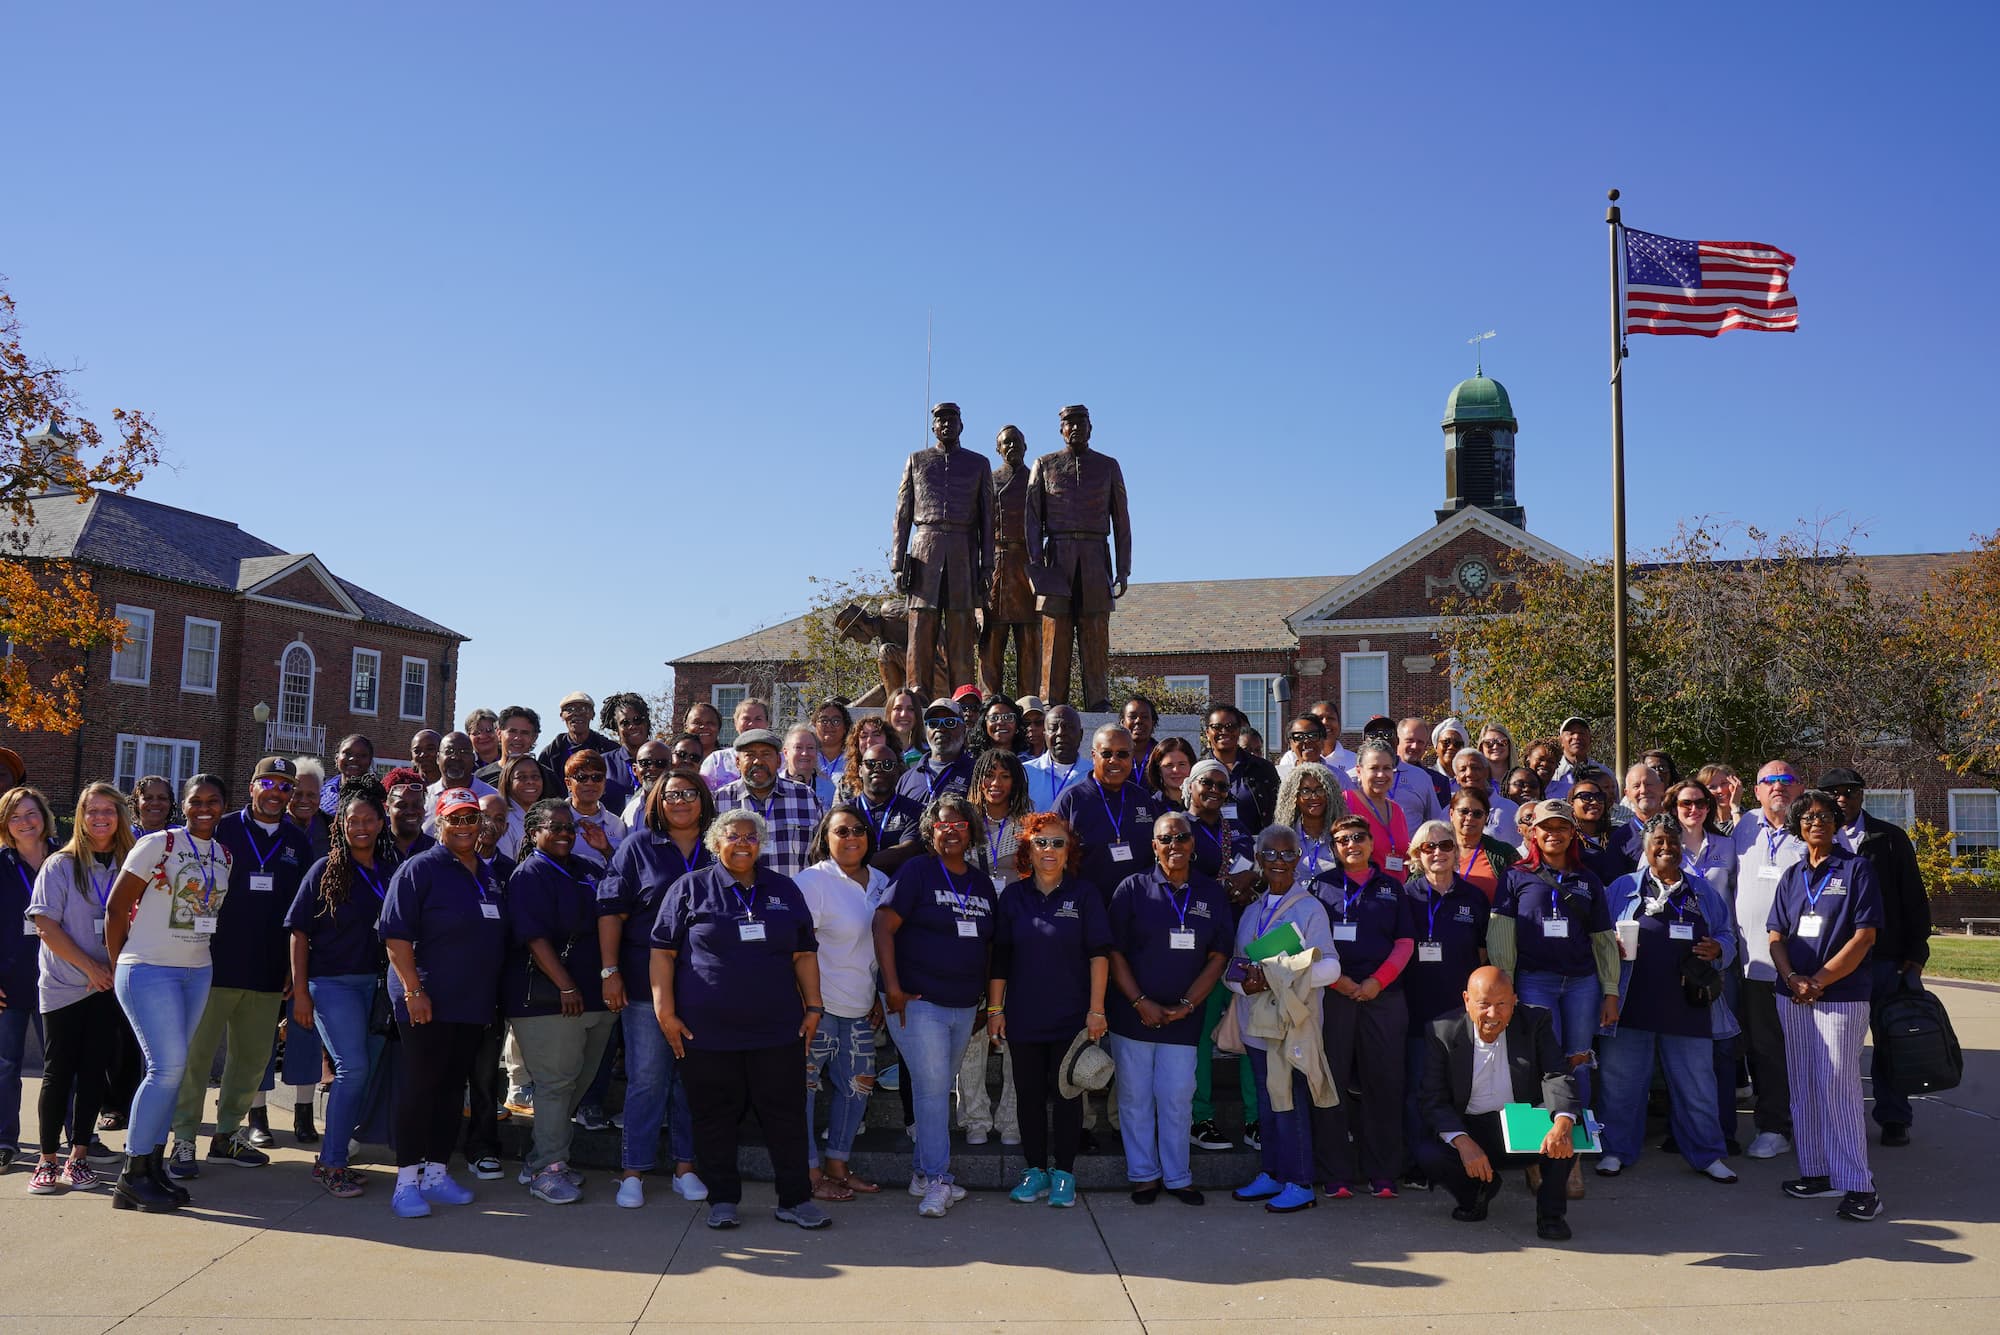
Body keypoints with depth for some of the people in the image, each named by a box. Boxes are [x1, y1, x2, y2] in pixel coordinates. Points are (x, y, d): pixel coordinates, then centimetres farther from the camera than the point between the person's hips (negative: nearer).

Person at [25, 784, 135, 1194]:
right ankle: (48, 1162, 8)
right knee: (58, 1073, 0)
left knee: (94, 1071, 2)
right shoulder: (61, 864, -2)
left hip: (109, 987, 2)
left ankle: (78, 1157, 11)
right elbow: (45, 925, -7)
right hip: (64, 986, -2)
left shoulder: (129, 865, 6)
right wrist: (90, 966, -12)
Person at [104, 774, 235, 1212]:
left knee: (169, 1070, 8)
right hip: (149, 972, -6)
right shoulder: (157, 845, -9)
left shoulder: (225, 855, 9)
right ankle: (132, 1177, -3)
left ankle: (153, 1167, 17)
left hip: (197, 973, 6)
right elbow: (116, 908, -6)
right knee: (168, 1066, -12)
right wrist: (119, 965, -2)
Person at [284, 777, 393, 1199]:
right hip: (333, 982, -4)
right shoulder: (325, 870, -1)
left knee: (366, 1073, 6)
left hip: (377, 984, 4)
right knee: (353, 1067, -12)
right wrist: (300, 991, -7)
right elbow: (299, 931, -2)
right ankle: (331, 1164, -2)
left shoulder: (391, 872, 7)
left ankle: (331, 1157, 19)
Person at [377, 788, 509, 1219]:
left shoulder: (489, 874, 15)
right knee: (419, 1086, -3)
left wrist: (495, 996, 17)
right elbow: (395, 933, -12)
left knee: (453, 1087, 11)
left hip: (474, 1004, 7)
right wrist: (413, 990, -19)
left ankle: (437, 1172, 20)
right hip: (427, 1002, -7)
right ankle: (407, 1180, 4)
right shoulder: (420, 869, -6)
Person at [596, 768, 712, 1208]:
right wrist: (610, 971, -7)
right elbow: (611, 909, 0)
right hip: (645, 982, -2)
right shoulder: (639, 845, 2)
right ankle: (633, 1171, 10)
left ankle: (686, 1166, 19)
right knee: (646, 1077, 1)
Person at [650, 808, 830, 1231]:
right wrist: (665, 1011, -7)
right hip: (707, 1032, -2)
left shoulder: (783, 890, 11)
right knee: (714, 1117, 6)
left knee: (785, 1114, 5)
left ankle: (795, 1199, 14)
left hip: (777, 1030, 2)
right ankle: (722, 1200, 19)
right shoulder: (691, 888, 2)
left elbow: (805, 953, 13)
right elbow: (663, 951, 0)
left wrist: (814, 1007, 7)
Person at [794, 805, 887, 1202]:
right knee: (805, 1086, 0)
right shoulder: (813, 881, -11)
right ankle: (810, 1173, 11)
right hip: (818, 1004, -7)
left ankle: (837, 1165, 25)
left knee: (857, 1085, 11)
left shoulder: (880, 883, 9)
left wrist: (879, 998, 15)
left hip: (859, 1008, 7)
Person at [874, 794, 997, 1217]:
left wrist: (985, 996, 14)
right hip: (919, 1003, -6)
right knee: (932, 1090, -7)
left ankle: (924, 1174, 23)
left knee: (939, 1091, 13)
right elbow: (883, 925, -13)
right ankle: (938, 1181, 0)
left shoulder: (981, 883, 12)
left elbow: (987, 942, 20)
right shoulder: (917, 871, -6)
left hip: (964, 1007, 6)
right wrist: (892, 986, -18)